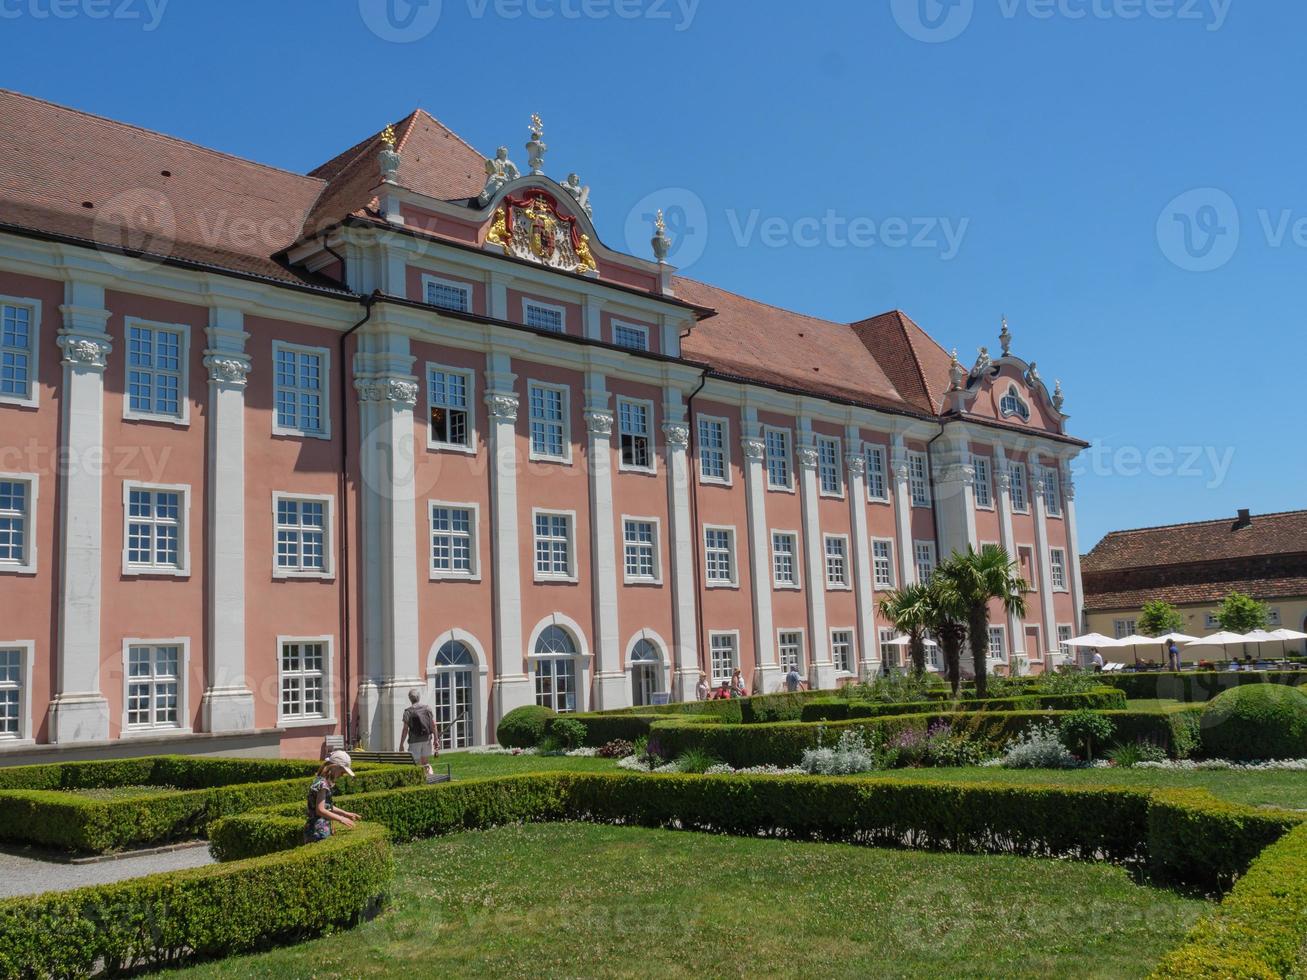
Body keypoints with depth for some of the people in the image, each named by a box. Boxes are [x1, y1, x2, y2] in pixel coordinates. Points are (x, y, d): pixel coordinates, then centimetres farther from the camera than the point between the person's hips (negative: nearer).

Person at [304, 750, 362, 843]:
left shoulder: (326, 782, 12)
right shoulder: (322, 784, -16)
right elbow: (320, 810, -18)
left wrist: (346, 814, 17)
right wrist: (340, 819, -12)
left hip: (323, 829, 9)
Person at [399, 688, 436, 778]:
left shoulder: (408, 711, -8)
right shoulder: (427, 708, 4)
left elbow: (405, 729, -9)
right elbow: (433, 725, 2)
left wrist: (401, 744, -4)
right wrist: (435, 739, 10)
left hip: (415, 741, -4)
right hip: (427, 739, 4)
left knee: (417, 764, 4)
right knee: (426, 762, 17)